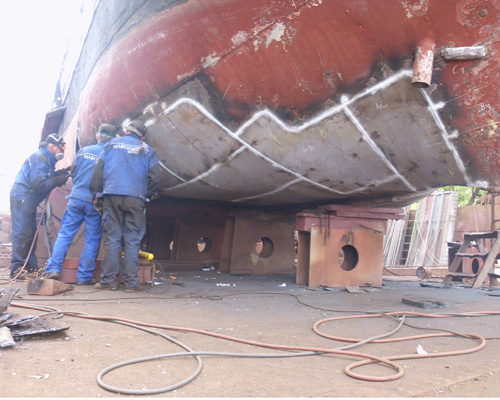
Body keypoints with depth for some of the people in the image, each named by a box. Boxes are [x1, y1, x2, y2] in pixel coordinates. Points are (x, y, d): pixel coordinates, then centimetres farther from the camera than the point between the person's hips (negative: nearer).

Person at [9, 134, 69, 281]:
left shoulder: (47, 159, 16)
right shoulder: (39, 158, -16)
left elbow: (47, 176, 14)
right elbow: (39, 184, -23)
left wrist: (61, 172, 4)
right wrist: (60, 180, -18)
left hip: (29, 200, 11)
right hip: (22, 198, -11)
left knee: (31, 234, 12)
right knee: (22, 233, -10)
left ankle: (31, 267, 18)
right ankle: (17, 269, -7)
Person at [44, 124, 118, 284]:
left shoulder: (83, 151, 7)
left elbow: (73, 173, 17)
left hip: (76, 198, 3)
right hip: (95, 202, -2)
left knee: (64, 234, 11)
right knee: (92, 240, 6)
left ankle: (53, 269, 5)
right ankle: (84, 276, 8)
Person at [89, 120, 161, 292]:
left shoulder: (112, 143, 15)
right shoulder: (147, 149, 12)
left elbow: (98, 169, 8)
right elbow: (155, 177, 5)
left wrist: (96, 190, 13)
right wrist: (146, 194, 18)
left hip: (112, 195, 1)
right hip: (135, 198, -1)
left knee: (111, 237, 3)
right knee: (132, 240, 1)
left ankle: (109, 280, 3)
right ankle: (131, 282, 0)